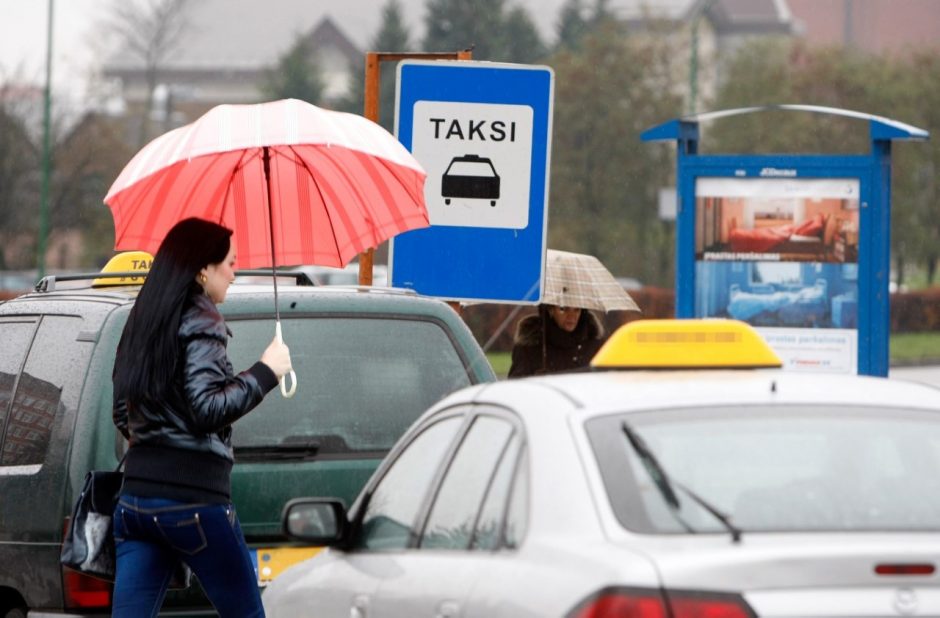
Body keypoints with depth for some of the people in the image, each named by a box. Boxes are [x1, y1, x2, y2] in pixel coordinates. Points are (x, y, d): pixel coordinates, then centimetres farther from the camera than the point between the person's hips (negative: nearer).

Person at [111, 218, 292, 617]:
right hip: (194, 498, -7)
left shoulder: (142, 323, 15)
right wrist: (265, 373, -11)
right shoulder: (200, 323, -9)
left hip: (135, 496, 7)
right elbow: (207, 409, -19)